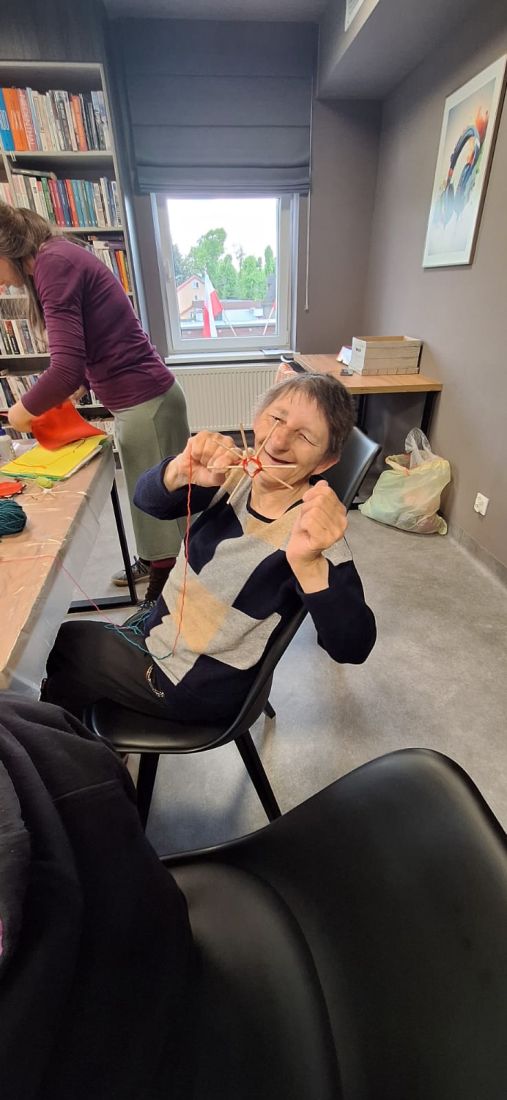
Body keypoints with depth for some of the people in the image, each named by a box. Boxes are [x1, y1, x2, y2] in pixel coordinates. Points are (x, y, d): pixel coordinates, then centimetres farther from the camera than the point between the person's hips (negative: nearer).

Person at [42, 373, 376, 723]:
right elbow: (149, 500, -16)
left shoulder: (311, 529, -28)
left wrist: (307, 562, -54)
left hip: (197, 687, -5)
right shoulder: (239, 476, -12)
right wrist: (181, 471, -38)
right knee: (62, 640, 22)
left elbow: (352, 648, -36)